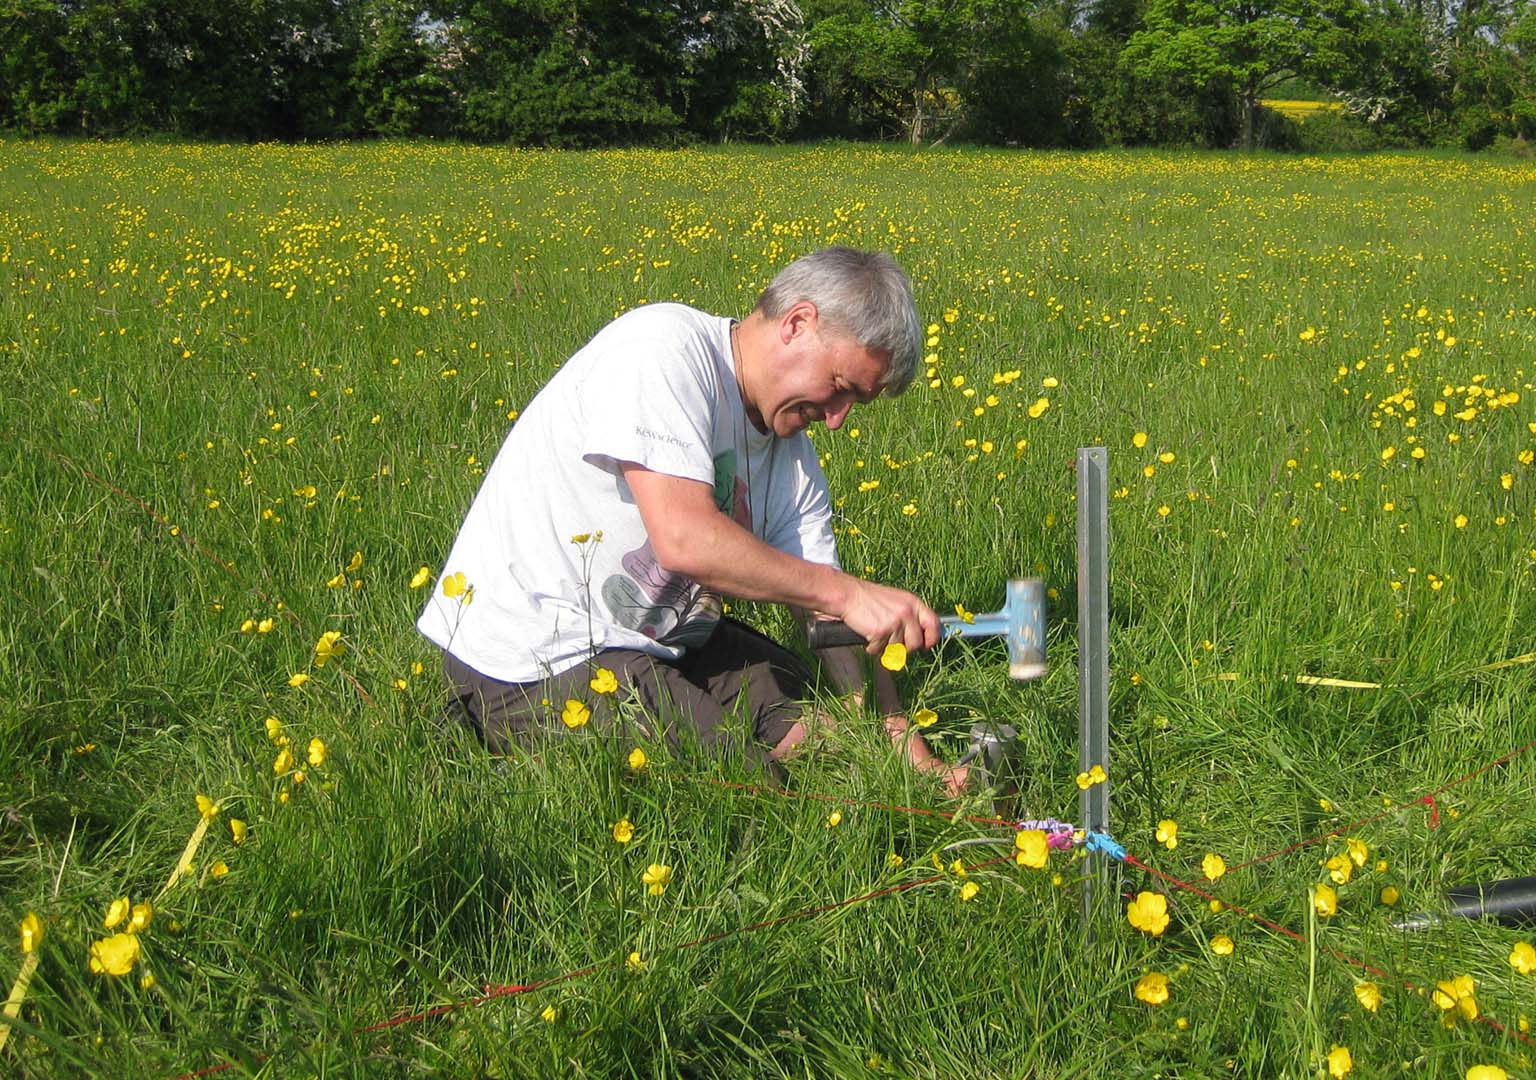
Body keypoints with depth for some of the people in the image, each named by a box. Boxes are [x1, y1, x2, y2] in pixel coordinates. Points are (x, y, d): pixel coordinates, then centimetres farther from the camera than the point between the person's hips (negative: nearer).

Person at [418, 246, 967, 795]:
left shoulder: (792, 457, 5)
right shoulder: (663, 344, -20)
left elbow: (830, 617, 6)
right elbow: (686, 542, -30)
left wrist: (911, 751, -4)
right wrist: (846, 591, -21)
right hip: (535, 661, -9)